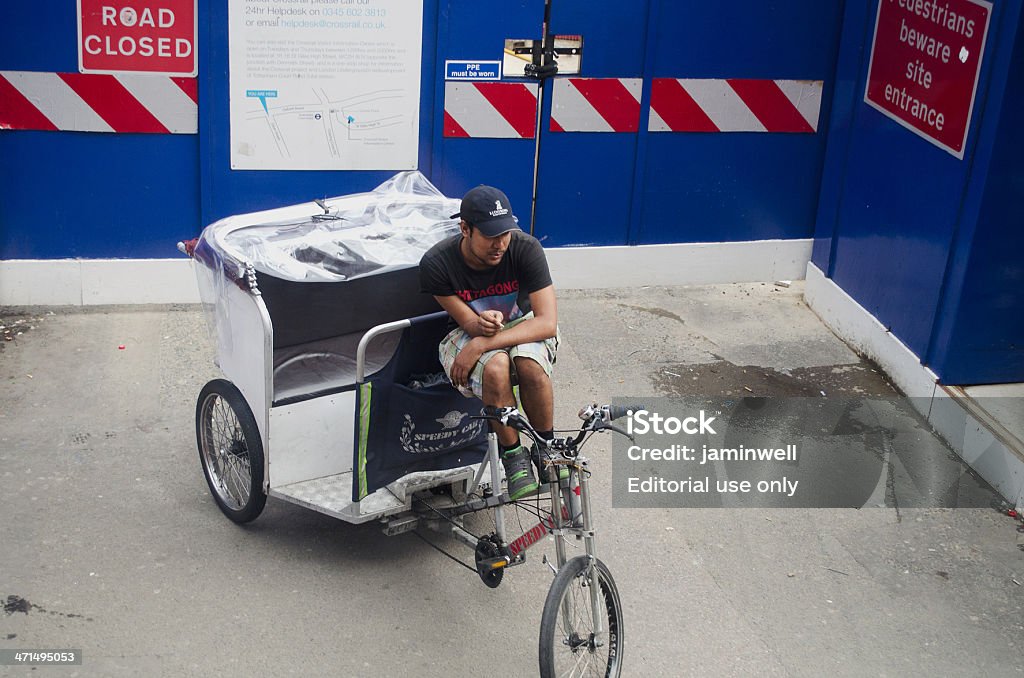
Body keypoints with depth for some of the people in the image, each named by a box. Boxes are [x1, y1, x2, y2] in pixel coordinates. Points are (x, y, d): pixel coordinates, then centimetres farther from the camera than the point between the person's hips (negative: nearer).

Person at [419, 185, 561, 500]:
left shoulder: (526, 248, -24)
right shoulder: (436, 263, -22)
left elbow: (547, 321, -27)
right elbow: (468, 322, -14)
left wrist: (481, 344, -34)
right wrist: (480, 323, -40)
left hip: (521, 327, 1)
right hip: (466, 334, 0)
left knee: (530, 364, -35)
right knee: (495, 367, -36)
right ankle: (513, 458, -14)